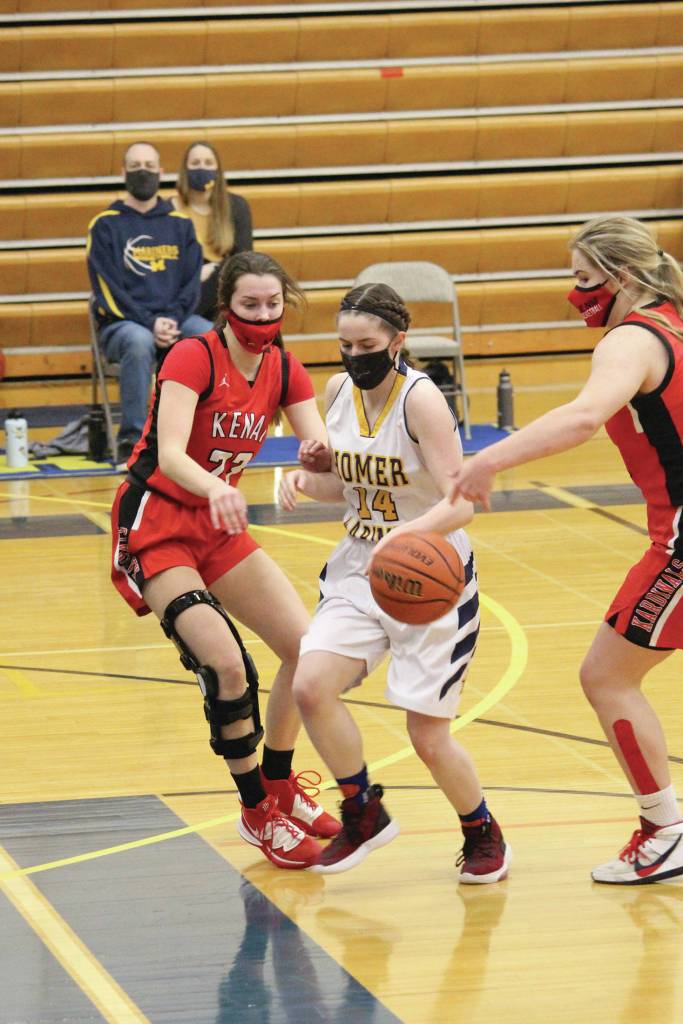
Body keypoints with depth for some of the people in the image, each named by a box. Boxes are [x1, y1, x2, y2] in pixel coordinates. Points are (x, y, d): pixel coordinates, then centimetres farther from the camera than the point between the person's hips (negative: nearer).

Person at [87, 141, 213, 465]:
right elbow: (107, 289, -4)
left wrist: (172, 319, -11)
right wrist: (150, 323, -17)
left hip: (175, 320, 3)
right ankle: (131, 440, -34)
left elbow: (191, 282, 9)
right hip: (122, 323, -3)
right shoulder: (105, 225, 4)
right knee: (140, 342, -39)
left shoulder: (180, 223, 14)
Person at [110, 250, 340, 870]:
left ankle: (279, 786, 23)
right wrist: (214, 486, -52)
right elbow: (169, 455, -32)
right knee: (227, 665, -21)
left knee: (308, 647, 1)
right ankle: (257, 814, -3)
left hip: (219, 527, 7)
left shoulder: (285, 373, 1)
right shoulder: (193, 358, -19)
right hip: (154, 528, -7)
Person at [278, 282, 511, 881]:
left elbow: (460, 505, -26)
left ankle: (484, 837, 24)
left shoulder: (420, 399, -19)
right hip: (360, 572, 6)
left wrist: (407, 533, -45)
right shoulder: (340, 392, 1)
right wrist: (306, 479, -6)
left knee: (428, 736, -5)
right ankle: (364, 816, 7)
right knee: (311, 686, -15)